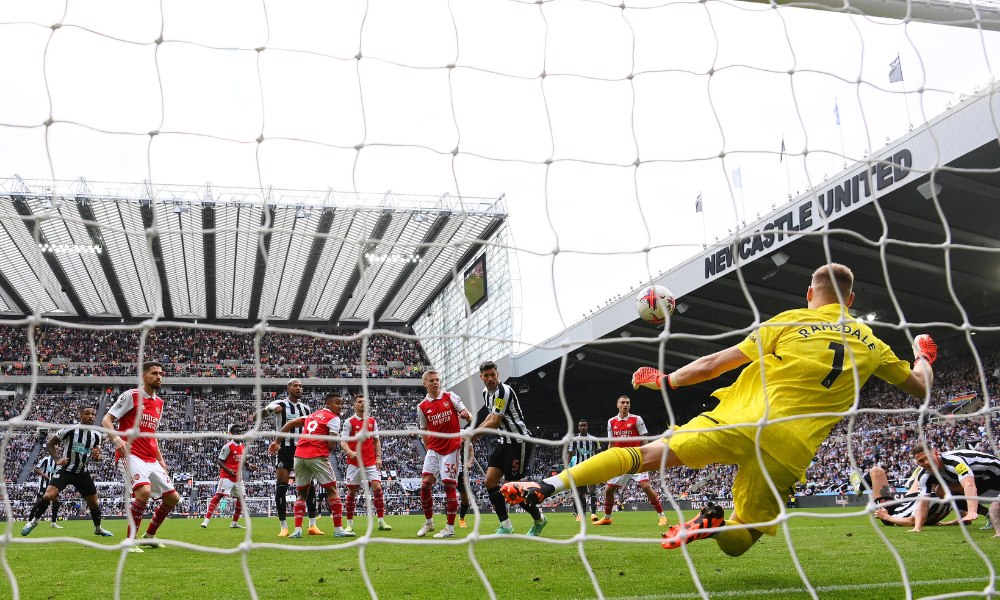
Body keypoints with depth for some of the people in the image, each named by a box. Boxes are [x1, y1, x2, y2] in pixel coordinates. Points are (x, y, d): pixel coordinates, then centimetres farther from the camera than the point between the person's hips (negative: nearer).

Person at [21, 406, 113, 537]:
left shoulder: (97, 435, -1)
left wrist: (97, 456, -12)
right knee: (48, 496, -22)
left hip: (82, 473, 4)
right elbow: (49, 443, -4)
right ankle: (33, 521, 2)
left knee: (94, 503, 8)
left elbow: (97, 456, 12)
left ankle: (98, 528, 30)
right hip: (65, 470, -4)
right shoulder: (69, 430, -15)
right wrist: (57, 460, -15)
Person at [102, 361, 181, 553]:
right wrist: (117, 439, -24)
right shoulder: (130, 396, -4)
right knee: (144, 491, -30)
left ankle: (149, 536, 25)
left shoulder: (159, 402, 17)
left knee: (173, 497, 7)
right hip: (131, 455, -8)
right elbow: (106, 420, -6)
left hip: (151, 460, 8)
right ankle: (130, 541, -16)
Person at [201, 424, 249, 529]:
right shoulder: (228, 446, -12)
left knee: (241, 498, 9)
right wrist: (228, 470, -25)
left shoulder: (243, 446, 11)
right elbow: (219, 461, -12)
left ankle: (235, 523, 17)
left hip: (238, 477, 8)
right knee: (218, 495, -16)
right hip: (227, 476, -8)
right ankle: (206, 520, -18)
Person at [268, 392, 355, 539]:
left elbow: (289, 424, 19)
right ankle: (338, 529, 1)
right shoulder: (333, 418, 2)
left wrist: (277, 442, 21)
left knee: (301, 493, 16)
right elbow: (331, 444, -7)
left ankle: (297, 530, 7)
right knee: (332, 490, 3)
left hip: (299, 456, 6)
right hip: (317, 456, -6)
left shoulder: (312, 415, 23)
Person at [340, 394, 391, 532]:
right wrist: (350, 452, -26)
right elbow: (343, 442, -6)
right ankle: (350, 523, 13)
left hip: (371, 462, 2)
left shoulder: (372, 421, 11)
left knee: (377, 487, -9)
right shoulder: (349, 422, 0)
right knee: (352, 492, 2)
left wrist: (378, 457, 4)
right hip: (354, 462, -2)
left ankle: (381, 521, -3)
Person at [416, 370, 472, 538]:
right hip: (433, 449, 3)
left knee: (449, 485, -4)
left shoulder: (450, 397, 0)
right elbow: (424, 431, 14)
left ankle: (450, 528, 2)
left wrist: (467, 415, -26)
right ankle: (428, 522, 13)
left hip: (451, 447, -3)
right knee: (425, 484, -5)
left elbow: (467, 414, -3)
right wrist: (428, 449, 6)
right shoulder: (422, 406, 6)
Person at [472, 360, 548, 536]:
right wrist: (475, 431, 17)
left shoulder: (503, 391, -20)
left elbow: (494, 422, -22)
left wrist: (473, 435, -15)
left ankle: (539, 520, 15)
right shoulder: (486, 392, 9)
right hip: (504, 441, 9)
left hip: (519, 441, -9)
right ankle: (505, 525, 5)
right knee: (490, 481, -2)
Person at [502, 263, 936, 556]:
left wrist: (667, 380, 19)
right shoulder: (870, 344, 15)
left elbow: (715, 364, 7)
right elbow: (920, 388, 29)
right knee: (735, 542, 18)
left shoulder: (789, 321, 8)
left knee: (650, 454, 1)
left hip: (747, 420, -2)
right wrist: (923, 356, 49)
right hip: (792, 449, 2)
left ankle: (549, 485, -14)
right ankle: (716, 524, -18)